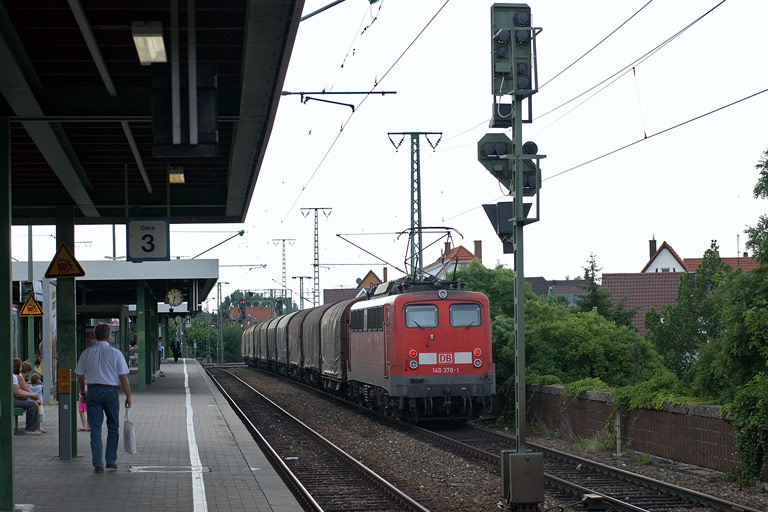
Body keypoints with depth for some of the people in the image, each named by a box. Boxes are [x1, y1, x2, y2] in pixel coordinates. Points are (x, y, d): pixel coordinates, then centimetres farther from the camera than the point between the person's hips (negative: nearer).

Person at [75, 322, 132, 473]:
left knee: (95, 429, 3)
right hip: (111, 391, -1)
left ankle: (98, 464, 0)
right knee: (113, 427, 14)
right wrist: (128, 396, 3)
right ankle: (111, 461, 14)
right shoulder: (115, 353, -4)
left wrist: (83, 393, 20)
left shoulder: (86, 353, 2)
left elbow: (80, 377, 6)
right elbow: (123, 377, -5)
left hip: (93, 391, 1)